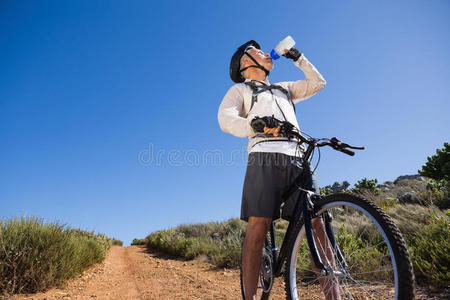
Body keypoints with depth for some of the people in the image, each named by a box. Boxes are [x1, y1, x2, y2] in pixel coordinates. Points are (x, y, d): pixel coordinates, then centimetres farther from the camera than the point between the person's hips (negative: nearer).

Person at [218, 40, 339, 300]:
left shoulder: (284, 89, 37)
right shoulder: (240, 90, 21)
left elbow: (318, 83, 36)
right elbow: (226, 118, 1)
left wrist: (298, 58, 35)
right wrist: (255, 125, -19)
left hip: (297, 158, 4)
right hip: (265, 156, -4)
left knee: (316, 222, -7)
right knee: (258, 226, -14)